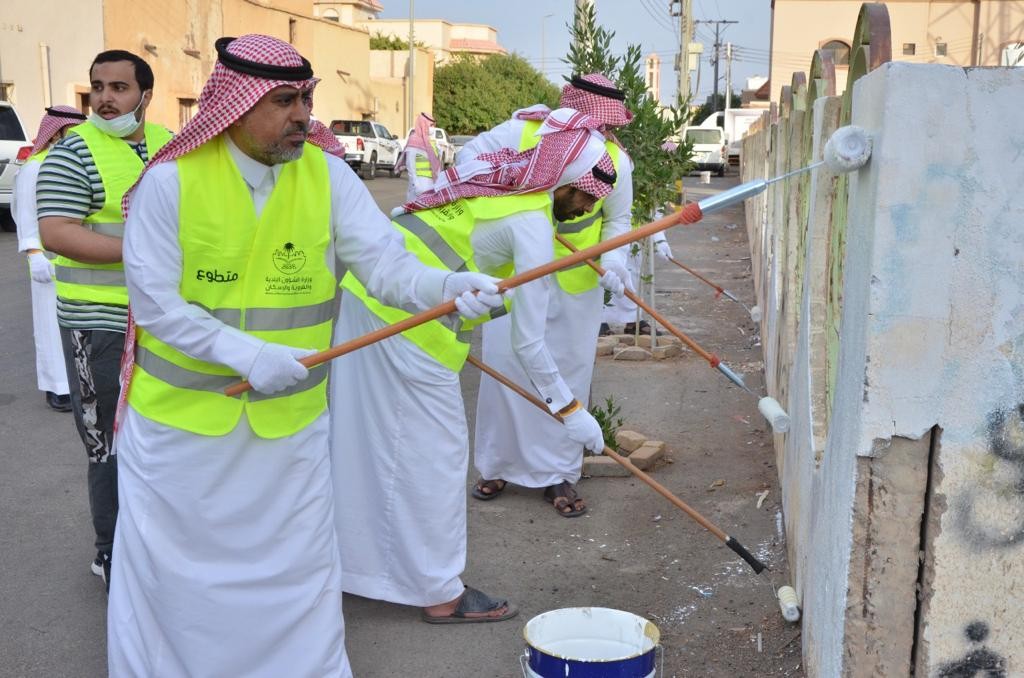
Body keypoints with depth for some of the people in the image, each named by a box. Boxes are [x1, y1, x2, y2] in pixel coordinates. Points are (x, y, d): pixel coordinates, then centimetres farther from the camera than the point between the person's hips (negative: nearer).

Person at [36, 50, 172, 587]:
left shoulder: (167, 143, 9)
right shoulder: (74, 152, -10)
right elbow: (54, 233, -19)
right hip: (104, 325, -7)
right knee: (114, 447, 0)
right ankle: (114, 558, 16)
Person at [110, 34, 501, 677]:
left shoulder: (328, 176, -7)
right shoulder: (170, 180, -13)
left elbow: (385, 263, -14)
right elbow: (156, 304, -15)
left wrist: (450, 285, -35)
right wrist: (247, 353, -27)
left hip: (290, 420, 2)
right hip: (182, 414, -1)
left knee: (297, 567, 14)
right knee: (173, 567, 15)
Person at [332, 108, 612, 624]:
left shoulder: (497, 179, 15)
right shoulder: (532, 224, -10)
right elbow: (528, 343, -10)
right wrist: (570, 411, 0)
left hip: (363, 291, 9)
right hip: (410, 322, -9)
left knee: (368, 436, 19)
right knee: (433, 450, 3)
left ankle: (363, 557, 35)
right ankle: (439, 592, 16)